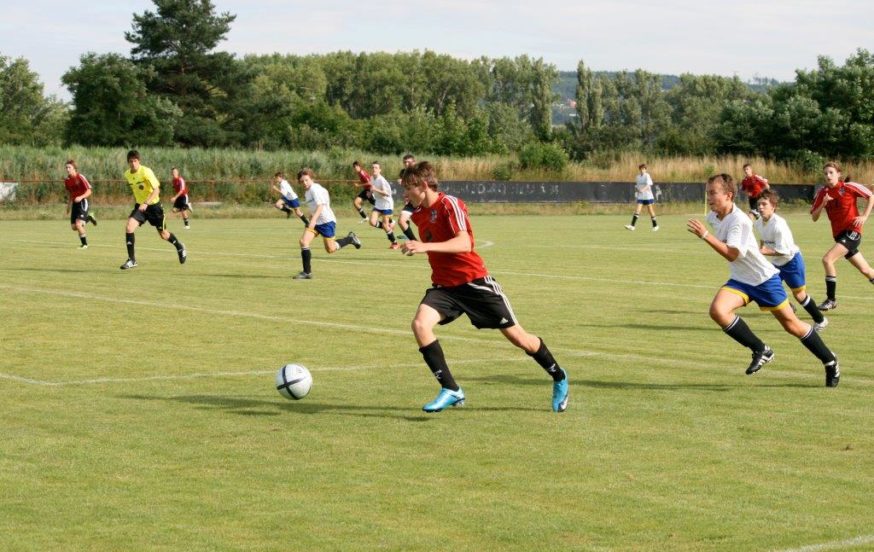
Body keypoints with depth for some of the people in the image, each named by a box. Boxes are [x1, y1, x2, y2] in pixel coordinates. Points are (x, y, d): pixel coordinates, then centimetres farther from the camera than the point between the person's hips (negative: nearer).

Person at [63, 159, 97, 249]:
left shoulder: (80, 177, -15)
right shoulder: (67, 180, 5)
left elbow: (89, 191, -16)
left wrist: (81, 197, -31)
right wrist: (69, 204, 17)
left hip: (83, 202, -7)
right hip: (75, 203, 7)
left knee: (78, 223, -20)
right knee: (74, 227, 5)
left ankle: (84, 244, -1)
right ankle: (88, 218, 32)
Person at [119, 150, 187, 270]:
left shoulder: (146, 172, -22)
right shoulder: (127, 174, -3)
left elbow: (156, 190, -27)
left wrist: (146, 203, -38)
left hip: (153, 205, -4)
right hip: (140, 205, 4)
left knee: (163, 234, 9)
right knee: (129, 228, -18)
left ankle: (179, 247, 40)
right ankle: (132, 260, -11)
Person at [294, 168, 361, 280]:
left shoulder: (315, 189, -18)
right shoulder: (308, 191, 10)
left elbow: (320, 205, -29)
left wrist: (314, 219, -41)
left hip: (327, 221, -8)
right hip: (315, 222, 8)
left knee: (330, 249, 1)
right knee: (303, 242, -11)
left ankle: (350, 239, 26)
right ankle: (307, 272, -7)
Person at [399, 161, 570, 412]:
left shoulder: (450, 204, -17)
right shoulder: (418, 214, 7)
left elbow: (464, 243, -32)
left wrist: (425, 247, -41)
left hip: (474, 282, -6)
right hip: (443, 286, 6)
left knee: (517, 337, 2)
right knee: (420, 324, -23)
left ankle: (559, 378, 28)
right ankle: (451, 390, -16)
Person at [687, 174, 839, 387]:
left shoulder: (739, 221, -25)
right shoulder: (713, 217, 0)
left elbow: (731, 254, -35)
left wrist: (704, 235, -38)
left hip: (764, 278, -7)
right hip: (740, 280, 7)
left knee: (791, 325, 3)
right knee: (717, 310, -21)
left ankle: (830, 361, 25)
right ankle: (761, 351, -6)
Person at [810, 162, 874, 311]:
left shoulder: (848, 187, -10)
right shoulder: (822, 193, 3)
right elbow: (814, 217, 3)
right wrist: (823, 204, -14)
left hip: (852, 231, -6)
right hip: (839, 234, 6)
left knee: (827, 259, -20)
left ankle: (831, 299, -12)